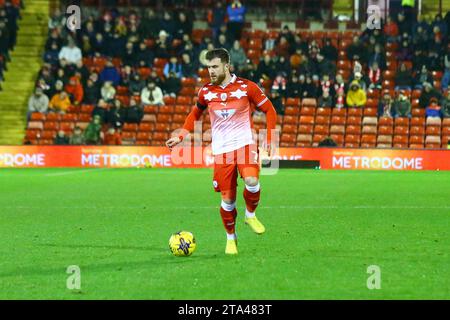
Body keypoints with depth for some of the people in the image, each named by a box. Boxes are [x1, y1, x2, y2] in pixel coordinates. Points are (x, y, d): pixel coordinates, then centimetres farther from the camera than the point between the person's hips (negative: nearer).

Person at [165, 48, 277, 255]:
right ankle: (231, 238, 22)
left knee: (252, 182, -28)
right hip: (221, 150, 2)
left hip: (245, 144, -2)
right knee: (227, 199, 0)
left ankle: (250, 215, 2)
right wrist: (181, 137, 10)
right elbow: (195, 114, 21)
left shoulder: (246, 87, -5)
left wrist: (269, 139, -4)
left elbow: (269, 110, 4)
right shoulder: (206, 91, 3)